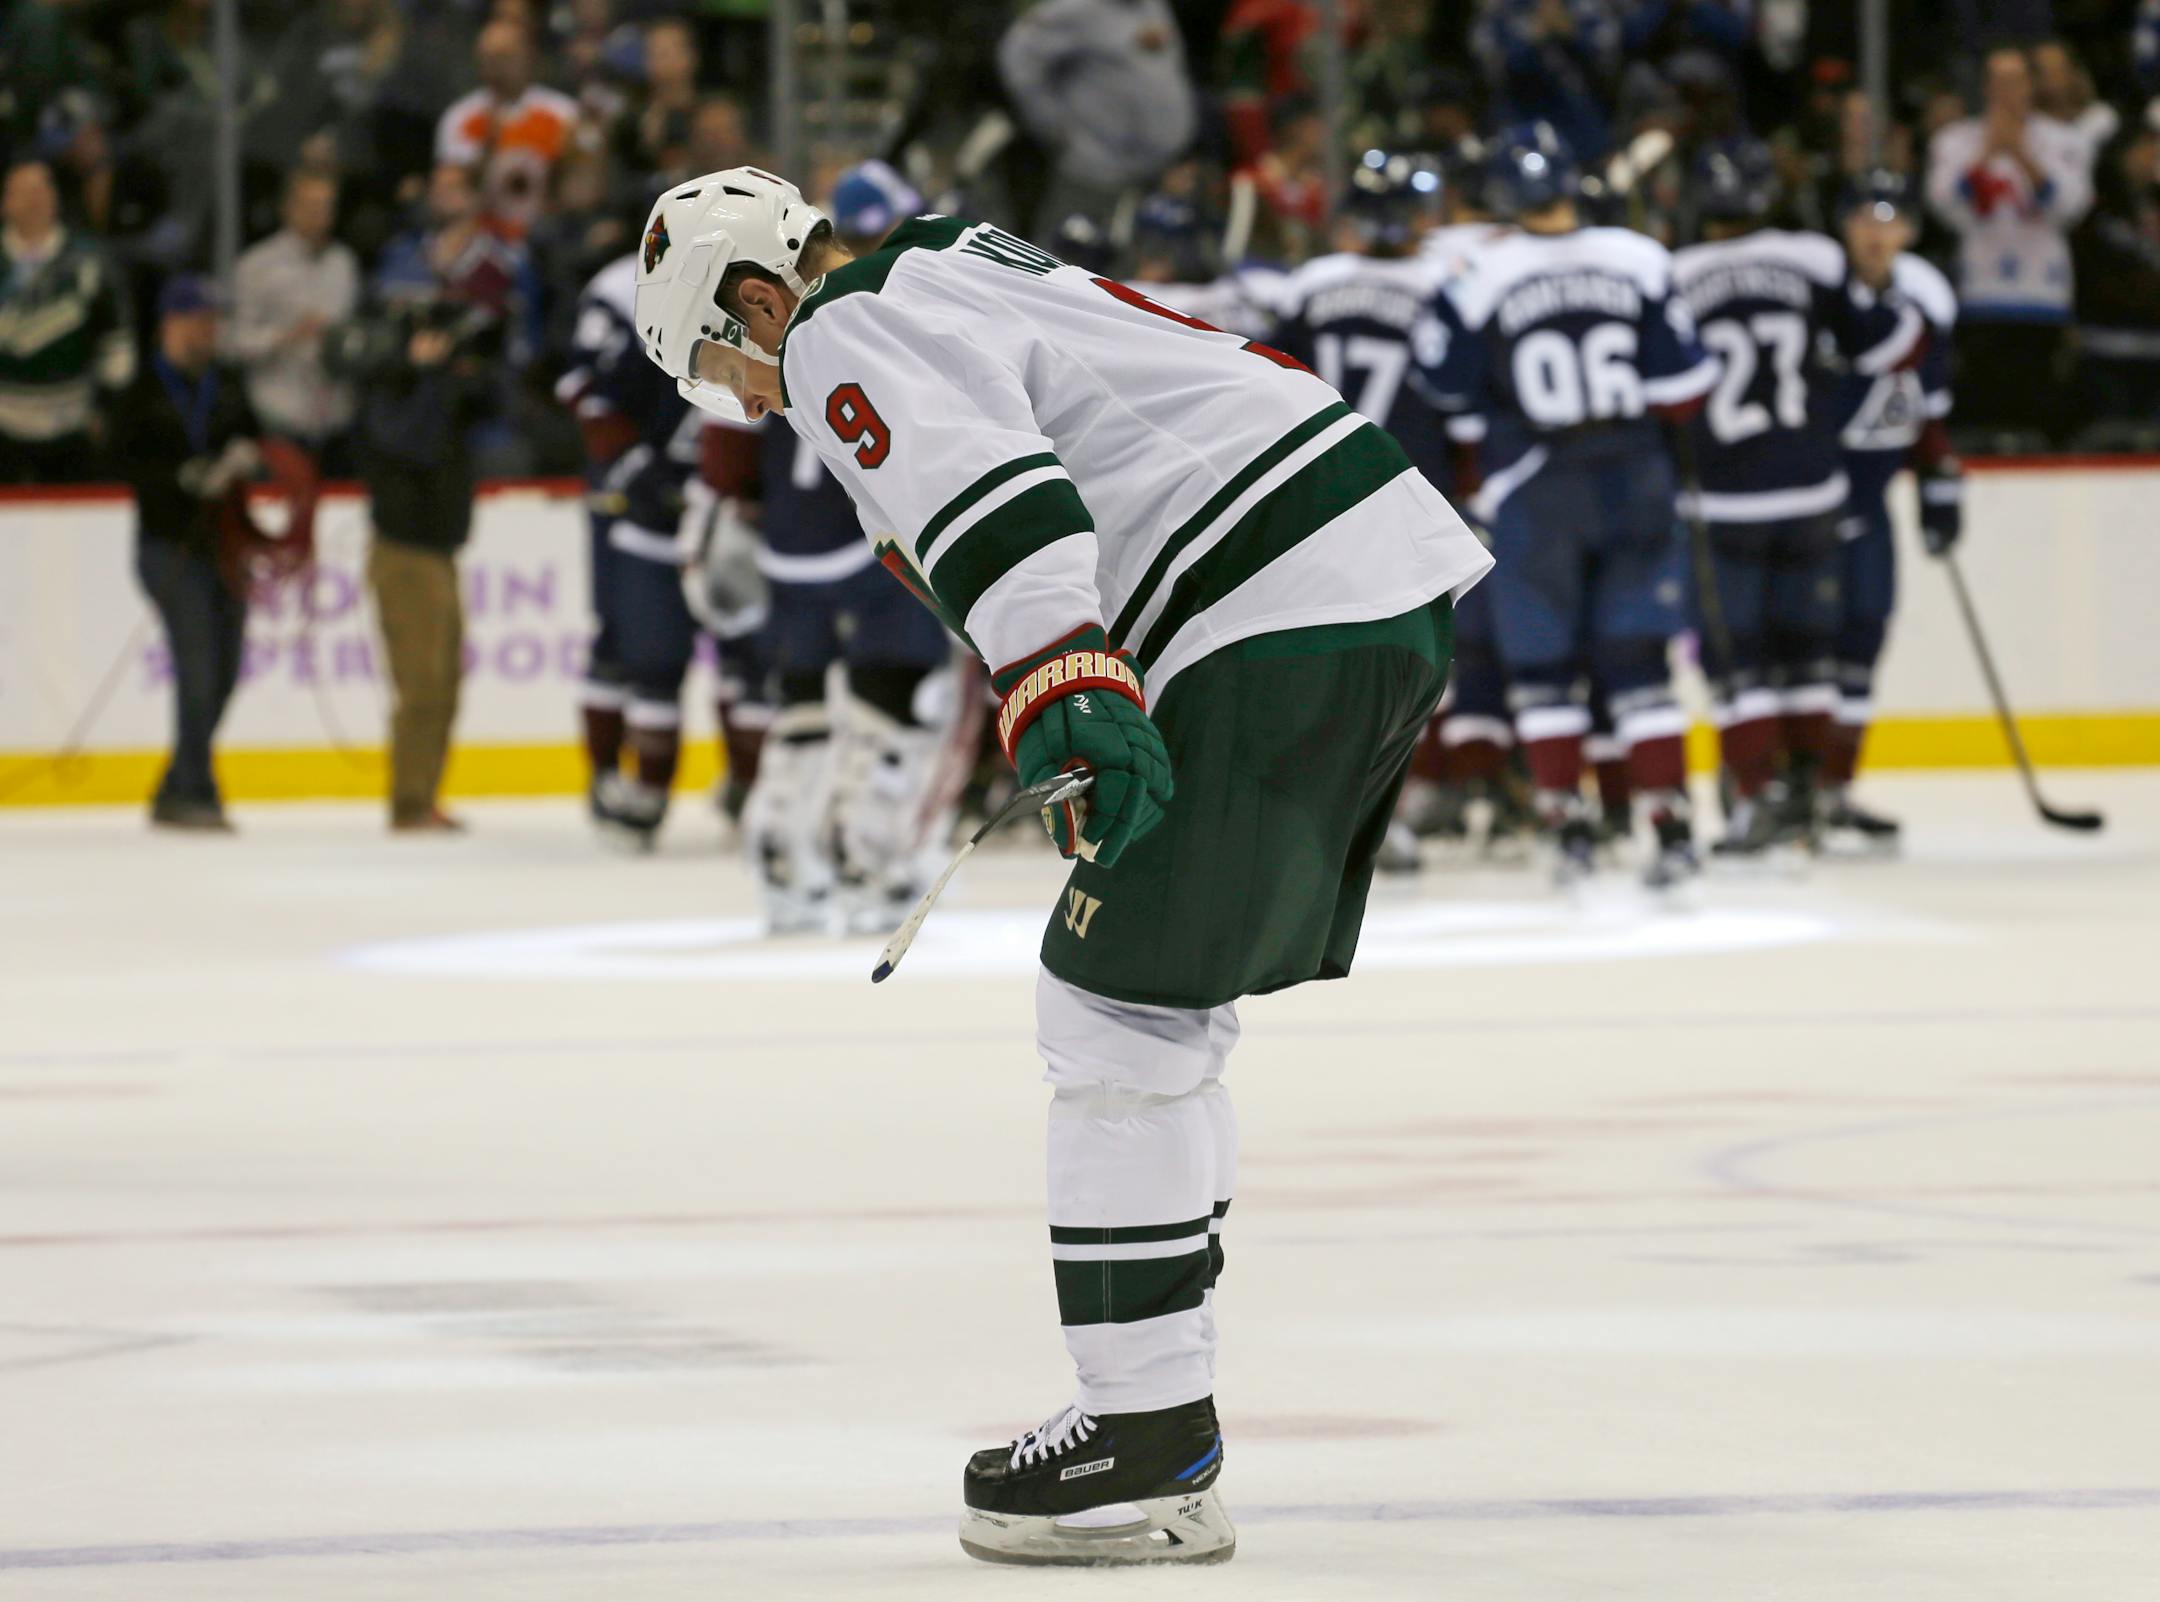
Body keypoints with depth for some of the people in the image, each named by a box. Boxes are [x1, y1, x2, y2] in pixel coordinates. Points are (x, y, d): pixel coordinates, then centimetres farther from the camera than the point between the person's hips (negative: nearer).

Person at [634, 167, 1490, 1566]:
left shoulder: (843, 334, -4)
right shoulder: (972, 274, 28)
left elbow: (984, 492, -23)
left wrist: (1061, 690, -35)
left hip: (1286, 629, -10)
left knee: (1119, 1010, -5)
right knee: (1167, 1013, 17)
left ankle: (1152, 1450, -4)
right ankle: (1159, 1400, 21)